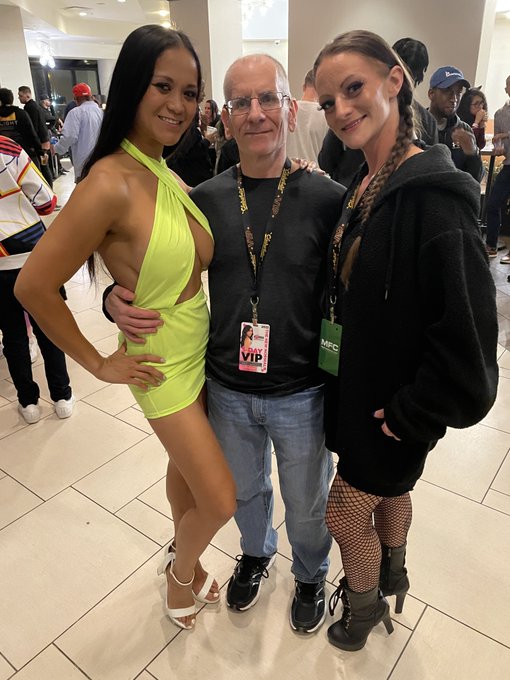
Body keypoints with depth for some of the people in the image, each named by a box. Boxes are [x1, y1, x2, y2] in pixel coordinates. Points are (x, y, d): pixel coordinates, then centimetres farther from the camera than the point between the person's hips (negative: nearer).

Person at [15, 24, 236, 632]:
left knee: (186, 466, 24)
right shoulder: (111, 183, -23)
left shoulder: (169, 175, 0)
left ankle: (184, 561, 52)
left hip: (202, 350, 7)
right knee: (220, 500, 6)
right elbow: (34, 287, -20)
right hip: (164, 365, -7)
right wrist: (99, 364, -12)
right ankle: (181, 570, 39)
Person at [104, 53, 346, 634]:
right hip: (227, 390, 3)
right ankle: (257, 552, 60)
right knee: (244, 491, 27)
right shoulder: (205, 200, -5)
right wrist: (118, 301, -15)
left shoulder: (328, 200, -13)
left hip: (302, 394, -2)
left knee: (307, 505, 21)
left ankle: (310, 575, 54)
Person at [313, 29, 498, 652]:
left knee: (346, 513, 12)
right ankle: (392, 573, 57)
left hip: (389, 406, -8)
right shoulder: (361, 187, 1)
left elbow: (466, 332, -28)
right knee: (389, 487, 29)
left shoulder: (432, 197, -27)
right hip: (359, 384, 8)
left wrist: (410, 411, -18)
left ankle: (364, 604, 43)